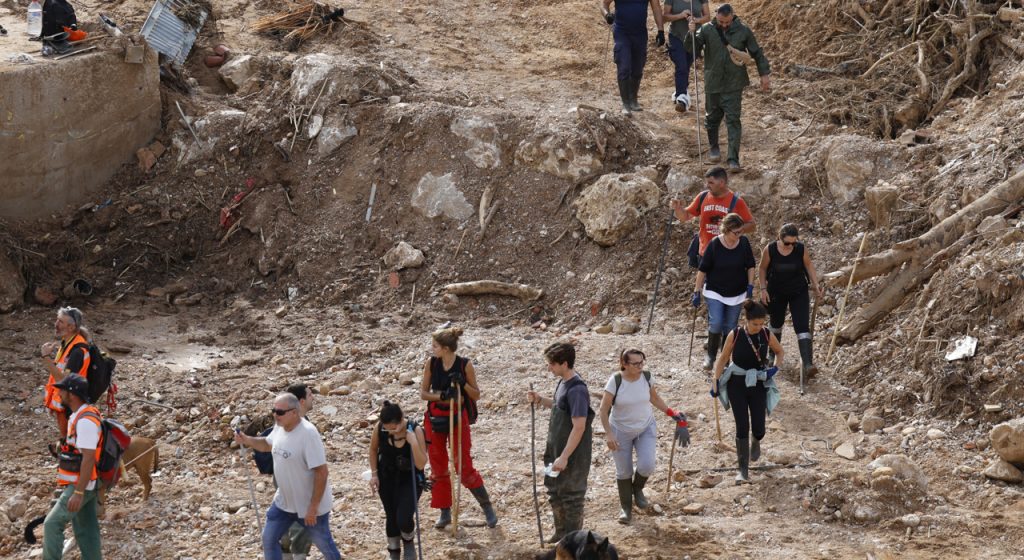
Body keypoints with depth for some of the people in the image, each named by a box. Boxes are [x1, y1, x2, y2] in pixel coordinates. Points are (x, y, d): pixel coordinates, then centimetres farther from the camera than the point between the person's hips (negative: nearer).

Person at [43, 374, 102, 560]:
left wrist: (78, 492, -27)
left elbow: (88, 459, -26)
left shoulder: (85, 421, -22)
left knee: (52, 524, -8)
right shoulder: (80, 416, 11)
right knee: (86, 530, 12)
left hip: (81, 486, -10)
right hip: (84, 485, 10)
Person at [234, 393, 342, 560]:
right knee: (269, 538, 11)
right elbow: (268, 444, 19)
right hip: (284, 501, 8)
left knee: (323, 543, 12)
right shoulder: (280, 427, -5)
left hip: (310, 504, -8)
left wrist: (313, 507, -26)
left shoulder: (308, 434, -30)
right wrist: (247, 440, -1)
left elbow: (321, 472, -29)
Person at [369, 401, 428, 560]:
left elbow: (421, 464, -25)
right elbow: (373, 449, 4)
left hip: (410, 480, -3)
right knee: (391, 517, 12)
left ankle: (408, 542, 18)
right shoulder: (380, 428, -19)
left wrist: (413, 442, -37)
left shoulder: (415, 430, -26)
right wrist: (374, 473, -1)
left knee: (403, 519, -17)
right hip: (387, 478, 3)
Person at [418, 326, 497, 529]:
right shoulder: (431, 364, -4)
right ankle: (445, 512, 20)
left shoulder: (465, 365, -11)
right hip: (435, 419, 3)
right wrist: (442, 395, -19)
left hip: (458, 418, -3)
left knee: (464, 467, -3)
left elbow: (476, 395, -4)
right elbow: (423, 393, -1)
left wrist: (463, 384, -23)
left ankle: (487, 507, 12)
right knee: (438, 467, 8)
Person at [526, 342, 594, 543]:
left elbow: (579, 427, -27)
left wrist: (564, 457, -26)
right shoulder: (563, 382, 4)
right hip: (557, 449, 9)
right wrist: (540, 400, 5)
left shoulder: (576, 390, -25)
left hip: (573, 454, -9)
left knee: (571, 496, 4)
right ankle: (561, 532, 37)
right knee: (554, 492, 21)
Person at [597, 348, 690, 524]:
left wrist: (671, 413, 2)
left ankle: (637, 489, 18)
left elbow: (654, 398, 9)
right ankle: (625, 508, 25)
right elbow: (604, 409, -15)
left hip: (646, 428, 2)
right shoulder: (615, 381, -20)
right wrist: (608, 434, -21)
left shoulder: (647, 377, -10)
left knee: (647, 466, -15)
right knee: (624, 471, 5)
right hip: (621, 432, -2)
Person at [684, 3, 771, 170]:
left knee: (733, 120, -6)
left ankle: (733, 159, -7)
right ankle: (713, 148, 37)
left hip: (734, 85, -1)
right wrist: (691, 34, -30)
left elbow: (757, 53, 5)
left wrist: (764, 74, 3)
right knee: (712, 118, 14)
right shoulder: (706, 30, -5)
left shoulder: (743, 31, -4)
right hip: (713, 84, 1)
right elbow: (690, 48, -11)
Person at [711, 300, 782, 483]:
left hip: (759, 385, 2)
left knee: (758, 429, 0)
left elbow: (779, 351, 11)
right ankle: (744, 470, 1)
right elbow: (723, 359, -1)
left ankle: (755, 442, 39)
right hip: (737, 385, -2)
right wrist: (715, 383, -2)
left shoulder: (767, 335, -8)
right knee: (742, 427, -7)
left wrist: (775, 368, -7)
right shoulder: (735, 335, -13)